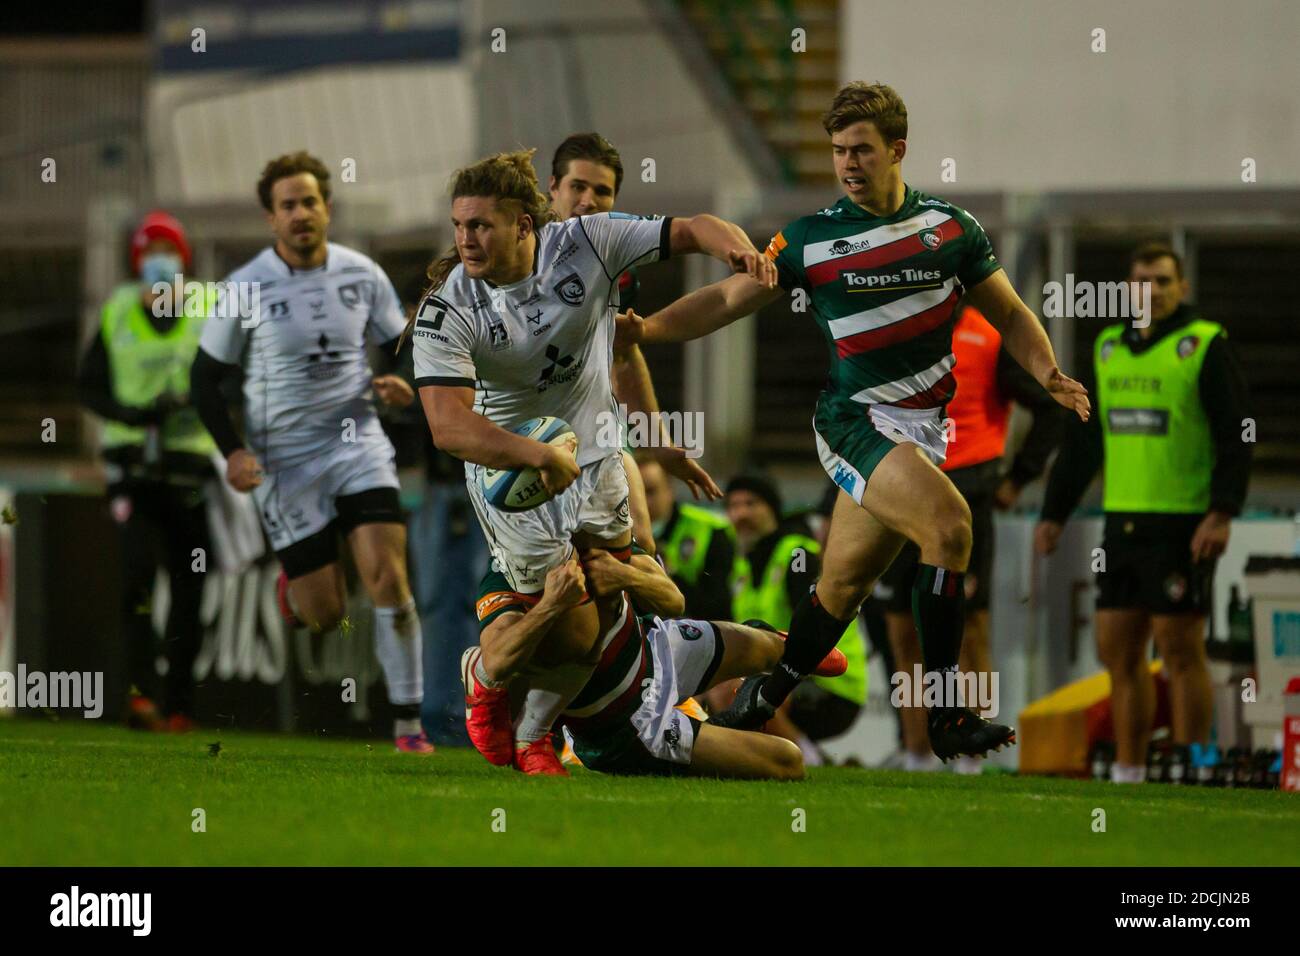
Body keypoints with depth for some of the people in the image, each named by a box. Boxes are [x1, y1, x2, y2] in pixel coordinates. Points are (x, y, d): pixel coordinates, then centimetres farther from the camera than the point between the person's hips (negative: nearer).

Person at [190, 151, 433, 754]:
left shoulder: (362, 275, 1)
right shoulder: (245, 290, -7)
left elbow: (399, 347, 14)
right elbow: (206, 377, 1)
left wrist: (400, 385, -9)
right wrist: (232, 451, -12)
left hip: (359, 445, 2)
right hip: (285, 463, -2)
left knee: (388, 579, -15)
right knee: (325, 616, -2)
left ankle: (407, 724, -7)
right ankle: (292, 591, 37)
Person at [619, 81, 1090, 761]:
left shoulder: (952, 226, 5)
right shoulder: (810, 239, -1)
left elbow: (1009, 315, 13)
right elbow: (729, 299, 3)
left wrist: (1048, 374, -5)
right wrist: (645, 327, -11)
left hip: (922, 428, 4)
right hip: (855, 420, -4)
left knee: (843, 586, 7)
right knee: (948, 523, -26)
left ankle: (762, 699, 29)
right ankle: (947, 717, -22)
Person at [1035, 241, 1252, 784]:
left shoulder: (1204, 347, -4)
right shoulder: (1108, 348, 15)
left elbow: (1236, 437, -9)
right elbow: (1083, 441, 22)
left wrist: (1222, 514, -19)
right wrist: (1055, 513, 18)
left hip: (1183, 528, -6)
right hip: (1122, 524, 6)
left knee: (1180, 652, -5)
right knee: (1118, 652, 7)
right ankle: (1127, 773, 15)